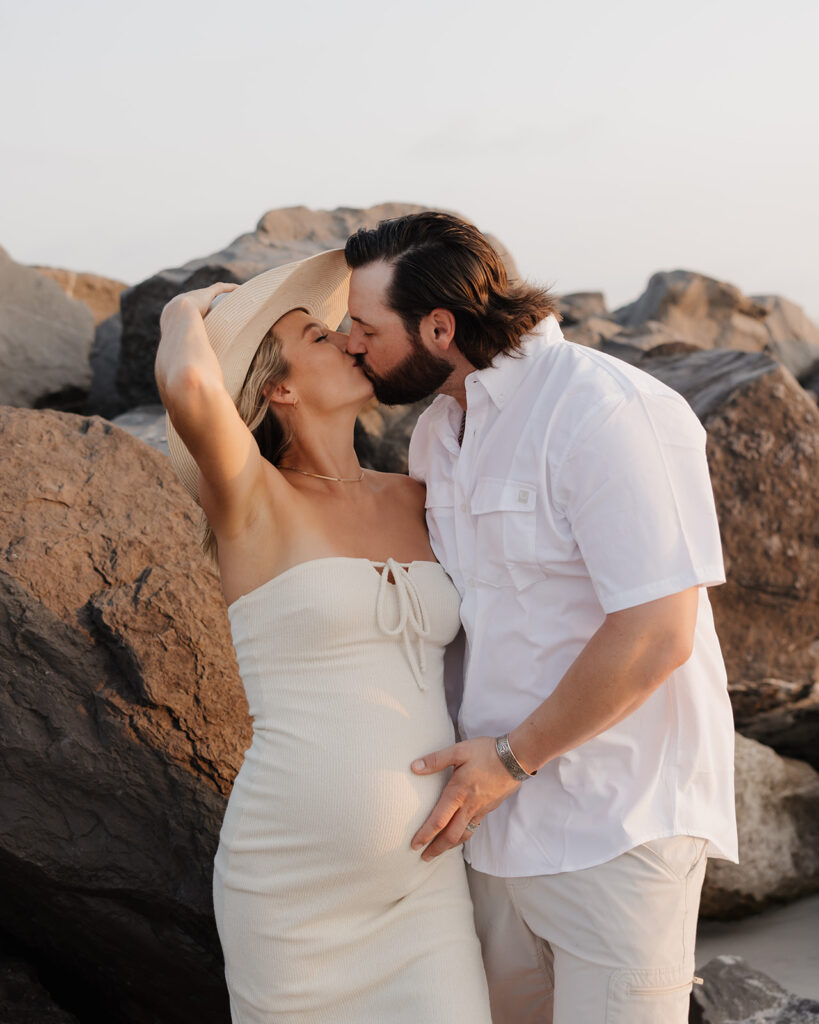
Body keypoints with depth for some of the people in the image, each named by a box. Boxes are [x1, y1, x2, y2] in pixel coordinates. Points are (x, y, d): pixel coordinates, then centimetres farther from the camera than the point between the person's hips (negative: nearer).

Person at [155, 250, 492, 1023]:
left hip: (422, 877, 5)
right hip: (293, 883, -4)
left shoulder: (412, 501, 10)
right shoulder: (248, 498, -8)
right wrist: (188, 315, -9)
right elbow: (188, 388, -28)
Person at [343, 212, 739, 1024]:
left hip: (618, 829, -8)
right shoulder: (438, 430, 9)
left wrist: (513, 757, -15)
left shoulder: (605, 412, -18)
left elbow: (655, 634, -23)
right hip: (498, 813, 8)